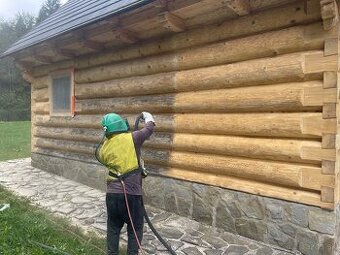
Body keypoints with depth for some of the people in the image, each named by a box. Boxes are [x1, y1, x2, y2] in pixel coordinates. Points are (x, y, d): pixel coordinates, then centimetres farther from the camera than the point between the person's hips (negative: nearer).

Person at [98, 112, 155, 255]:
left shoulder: (104, 149, 6)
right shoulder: (132, 138, -9)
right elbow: (150, 128, 4)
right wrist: (147, 116, 24)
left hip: (112, 193, 5)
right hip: (131, 194, -4)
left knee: (113, 227, 22)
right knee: (135, 229, 14)